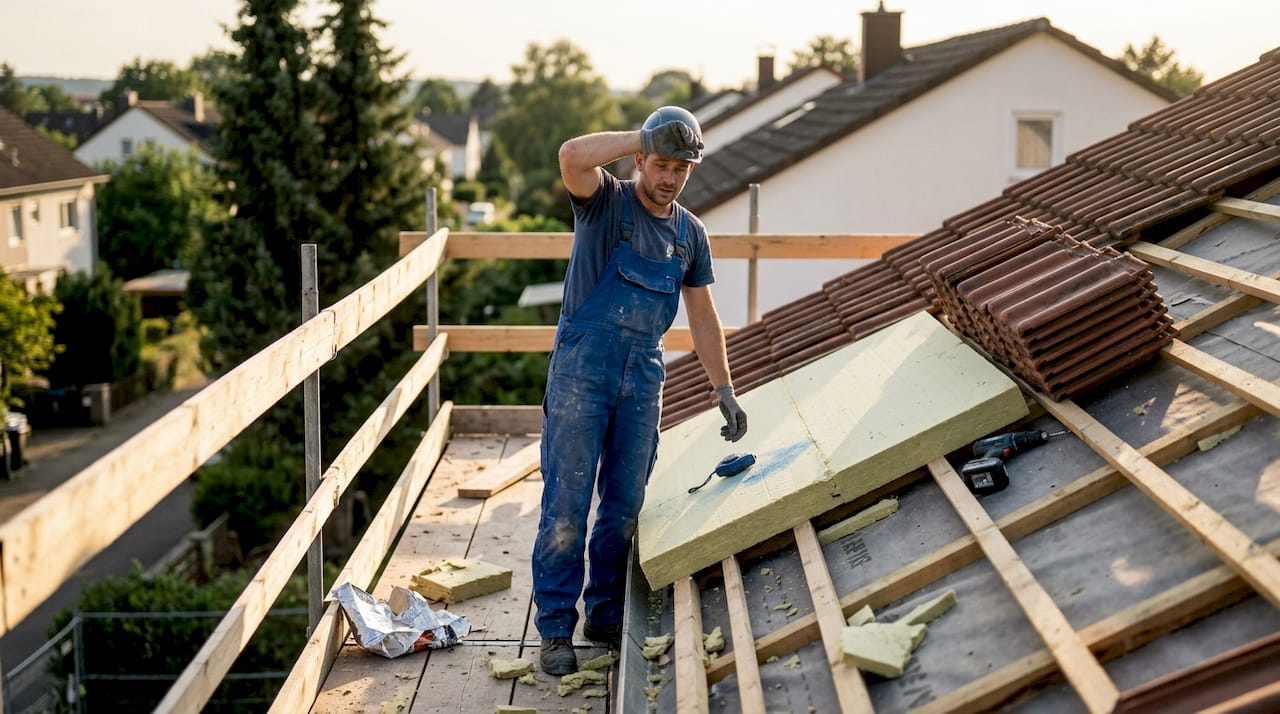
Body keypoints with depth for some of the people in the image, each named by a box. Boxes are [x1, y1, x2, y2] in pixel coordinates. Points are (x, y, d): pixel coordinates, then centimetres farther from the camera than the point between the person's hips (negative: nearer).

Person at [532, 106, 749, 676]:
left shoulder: (690, 233, 13)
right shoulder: (606, 202, -1)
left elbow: (702, 316, 18)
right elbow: (573, 156, -23)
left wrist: (724, 390, 15)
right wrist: (644, 137, -16)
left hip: (644, 377, 5)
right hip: (582, 367, -5)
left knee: (625, 505, 8)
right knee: (567, 503, -5)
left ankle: (606, 616, 21)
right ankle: (555, 629, 2)